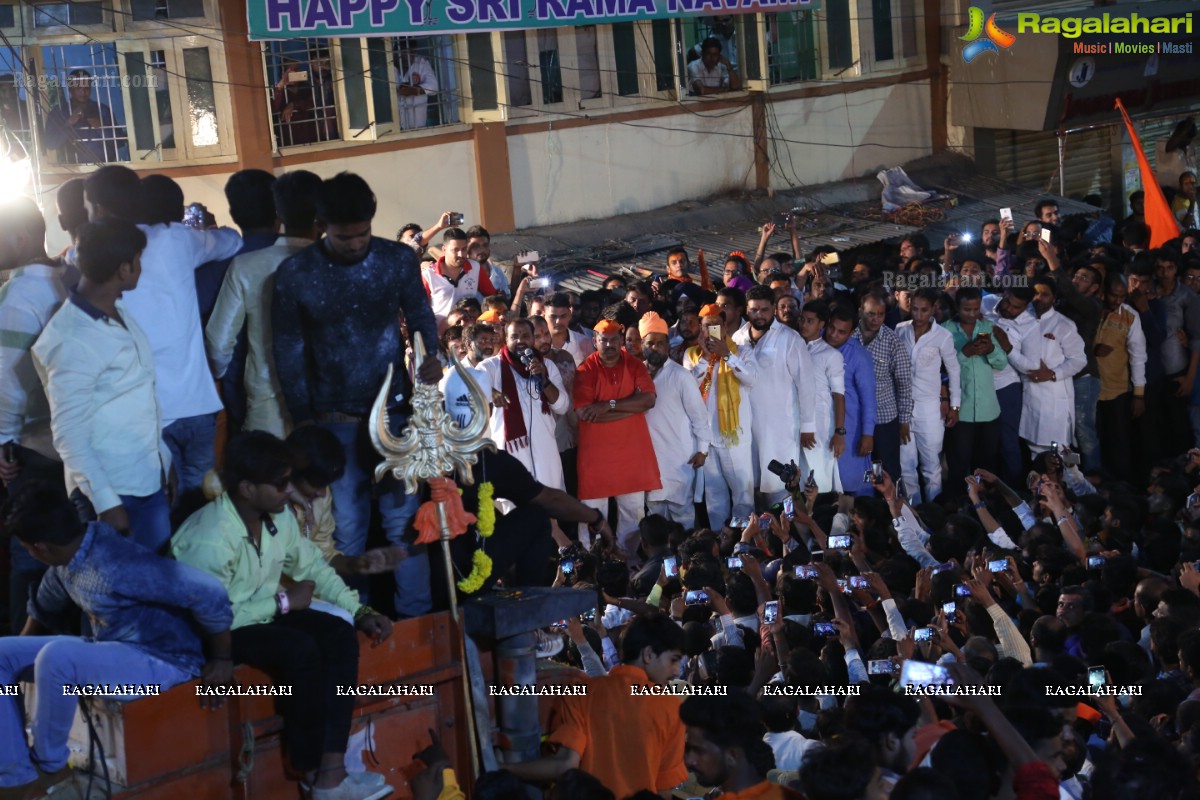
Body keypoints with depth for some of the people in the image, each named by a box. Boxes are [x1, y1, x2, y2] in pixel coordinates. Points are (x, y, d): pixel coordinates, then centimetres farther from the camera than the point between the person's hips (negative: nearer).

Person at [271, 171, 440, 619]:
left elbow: (420, 316, 8)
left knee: (403, 521, 4)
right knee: (346, 530, 6)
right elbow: (289, 351, -1)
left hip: (394, 410, 1)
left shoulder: (399, 259, -5)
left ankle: (416, 618, 14)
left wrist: (429, 356, -13)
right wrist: (304, 422, -2)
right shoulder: (294, 275, -7)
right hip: (334, 422, 0)